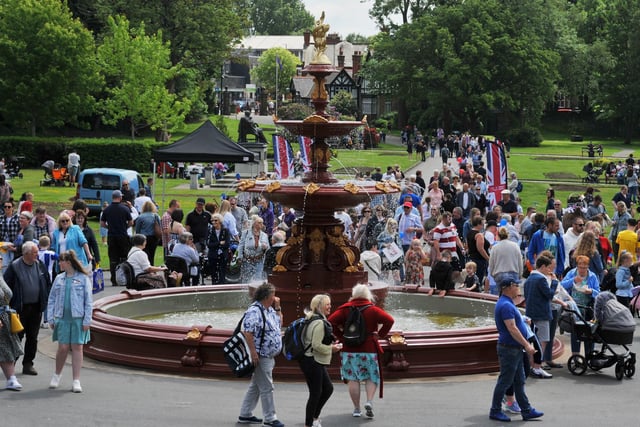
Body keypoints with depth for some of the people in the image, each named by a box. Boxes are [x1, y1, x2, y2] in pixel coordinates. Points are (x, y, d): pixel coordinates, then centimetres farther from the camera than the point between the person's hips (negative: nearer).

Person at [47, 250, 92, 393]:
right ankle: (57, 375, 22)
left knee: (77, 348, 0)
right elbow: (52, 299, 13)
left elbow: (88, 301, 0)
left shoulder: (83, 278, 0)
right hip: (62, 318, 2)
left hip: (78, 318, -2)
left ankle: (76, 381, 5)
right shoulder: (59, 279, 11)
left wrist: (87, 320, -6)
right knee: (63, 348, -1)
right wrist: (51, 318, 5)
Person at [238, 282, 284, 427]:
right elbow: (247, 332, -23)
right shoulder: (254, 311, -19)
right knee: (267, 388, -5)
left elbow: (279, 324, 24)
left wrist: (278, 308, 11)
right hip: (260, 356, -10)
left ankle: (245, 415, 24)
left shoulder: (269, 310, 11)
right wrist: (253, 352, -25)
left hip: (269, 356, 10)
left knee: (255, 386, 16)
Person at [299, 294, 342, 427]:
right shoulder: (319, 323, -19)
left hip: (317, 362, 10)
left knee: (328, 388, 16)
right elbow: (316, 345, -24)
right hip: (312, 362, -10)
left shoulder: (313, 320, 12)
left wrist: (330, 344, 11)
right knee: (315, 393, -2)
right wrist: (331, 349, -11)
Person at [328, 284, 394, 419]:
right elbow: (389, 320, -13)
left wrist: (340, 336, -1)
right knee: (371, 377, 11)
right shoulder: (372, 309, -1)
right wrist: (380, 335, -4)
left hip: (349, 349, 1)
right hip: (369, 349, -1)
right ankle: (369, 401, -10)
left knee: (352, 379, 7)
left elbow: (331, 321, -9)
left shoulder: (345, 309, 1)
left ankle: (356, 408, 8)